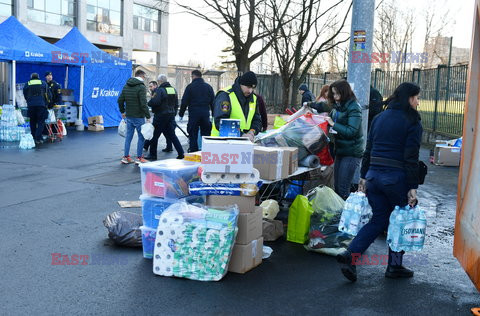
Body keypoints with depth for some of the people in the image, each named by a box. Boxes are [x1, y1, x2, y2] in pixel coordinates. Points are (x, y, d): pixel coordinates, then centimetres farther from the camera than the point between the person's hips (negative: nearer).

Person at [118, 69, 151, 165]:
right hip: (138, 117, -7)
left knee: (128, 136, 13)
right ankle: (139, 158, 6)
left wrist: (122, 112, 23)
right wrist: (148, 116, -16)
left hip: (128, 116, 7)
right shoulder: (141, 87, -14)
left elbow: (120, 100, 12)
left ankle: (126, 157, 16)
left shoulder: (126, 86, 9)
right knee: (141, 137, 4)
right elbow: (143, 104, -20)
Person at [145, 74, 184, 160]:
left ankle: (153, 155, 10)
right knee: (171, 135, 11)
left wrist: (149, 103, -5)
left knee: (154, 135, 4)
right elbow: (176, 104, 16)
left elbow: (155, 102, -25)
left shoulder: (160, 90, -15)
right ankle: (181, 153, 6)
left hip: (161, 115, -7)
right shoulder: (173, 89, 10)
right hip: (171, 115, 7)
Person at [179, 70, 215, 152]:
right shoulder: (208, 87, 9)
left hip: (194, 113, -3)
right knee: (206, 134, 9)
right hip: (206, 113, 4)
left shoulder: (190, 86, -3)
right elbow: (213, 102, 10)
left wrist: (181, 113, 5)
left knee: (193, 134, 2)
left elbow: (184, 102, -4)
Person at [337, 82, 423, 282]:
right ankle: (394, 266, 20)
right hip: (396, 178, -6)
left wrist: (364, 176, 16)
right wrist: (413, 188, -11)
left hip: (373, 175, 6)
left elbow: (368, 150, 12)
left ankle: (350, 255, -1)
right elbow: (411, 159, -13)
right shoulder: (412, 123, -7)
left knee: (379, 220, 13)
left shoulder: (379, 118, 11)